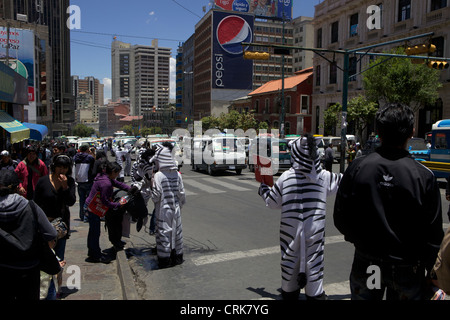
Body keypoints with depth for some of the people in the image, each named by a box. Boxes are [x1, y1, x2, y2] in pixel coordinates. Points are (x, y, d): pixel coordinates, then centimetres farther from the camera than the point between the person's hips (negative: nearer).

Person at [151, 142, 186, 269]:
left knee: (164, 233, 6)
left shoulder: (158, 176, -18)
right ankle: (177, 257, 28)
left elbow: (156, 196, -16)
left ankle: (164, 259, 14)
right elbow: (182, 194, 3)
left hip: (163, 211, -5)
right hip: (176, 210, 5)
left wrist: (152, 187, 3)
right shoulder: (177, 174, -3)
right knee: (176, 232, 16)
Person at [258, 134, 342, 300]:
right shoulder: (324, 176, -6)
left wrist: (263, 189, 19)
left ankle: (289, 292, 28)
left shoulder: (286, 177, -10)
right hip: (315, 229, 1)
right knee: (314, 258, 11)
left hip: (290, 229, 0)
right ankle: (315, 293, 20)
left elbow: (272, 202, 0)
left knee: (290, 257, 14)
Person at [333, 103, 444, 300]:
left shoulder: (357, 168, -13)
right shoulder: (423, 176, -15)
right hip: (407, 269, -1)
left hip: (365, 264, 1)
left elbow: (340, 219, -6)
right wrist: (432, 276, 4)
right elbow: (434, 234, -10)